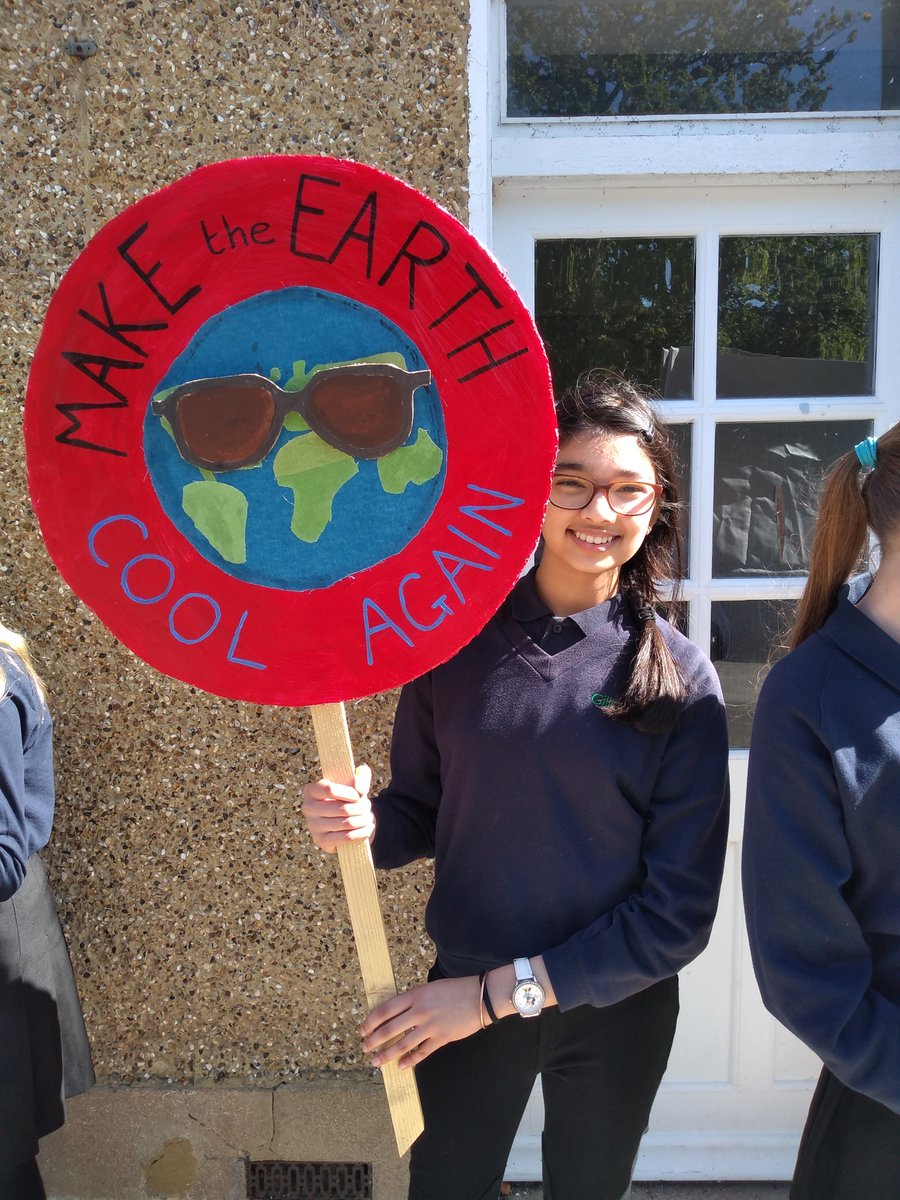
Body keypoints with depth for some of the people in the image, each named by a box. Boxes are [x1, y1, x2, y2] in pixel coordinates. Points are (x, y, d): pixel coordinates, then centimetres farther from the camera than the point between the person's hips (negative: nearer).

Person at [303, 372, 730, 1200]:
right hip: (465, 989, 1)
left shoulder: (681, 680, -15)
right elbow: (420, 811, 1)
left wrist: (502, 991, -16)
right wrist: (365, 823, -21)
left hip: (614, 1007, 0)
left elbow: (679, 912, -14)